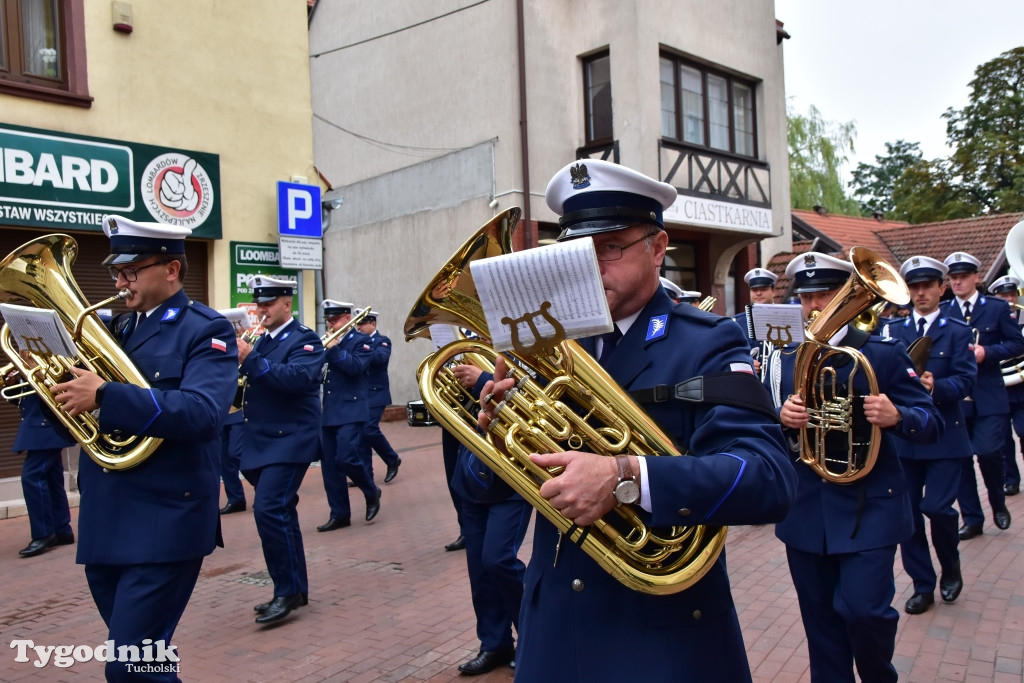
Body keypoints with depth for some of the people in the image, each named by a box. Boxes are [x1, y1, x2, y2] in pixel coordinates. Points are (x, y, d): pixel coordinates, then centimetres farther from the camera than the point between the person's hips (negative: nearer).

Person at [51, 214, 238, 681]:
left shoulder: (206, 330, -8)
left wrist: (104, 395, -29)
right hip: (105, 522, 8)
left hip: (164, 522, -7)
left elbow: (201, 413, -25)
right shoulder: (116, 330, 14)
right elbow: (80, 411, 14)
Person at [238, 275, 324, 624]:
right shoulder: (260, 341, 16)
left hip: (289, 441, -8)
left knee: (269, 509, -18)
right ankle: (295, 591, 23)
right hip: (261, 443, 8)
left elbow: (297, 378, -26)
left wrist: (250, 359, -32)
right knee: (280, 513, 13)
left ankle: (287, 590, -6)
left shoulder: (305, 340, -8)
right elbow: (246, 380, 13)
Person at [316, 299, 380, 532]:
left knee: (346, 458, -15)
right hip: (328, 411, 7)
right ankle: (339, 514, 13)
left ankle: (371, 493, 12)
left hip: (350, 410, -7)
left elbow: (356, 367, -18)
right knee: (329, 464, 5)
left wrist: (333, 349, -18)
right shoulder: (327, 340, 15)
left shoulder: (360, 340, -3)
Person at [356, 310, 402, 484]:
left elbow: (380, 358, -23)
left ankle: (393, 459, 7)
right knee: (361, 433, 3)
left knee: (369, 429, -15)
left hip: (375, 394, -6)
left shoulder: (382, 341, -3)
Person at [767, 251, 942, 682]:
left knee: (863, 610, -10)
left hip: (869, 508, -3)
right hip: (806, 512, 4)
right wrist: (782, 419, -18)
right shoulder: (784, 361, 6)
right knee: (820, 621, 11)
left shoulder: (884, 354, -3)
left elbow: (932, 423, -5)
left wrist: (896, 416, -27)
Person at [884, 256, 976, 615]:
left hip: (945, 436, -2)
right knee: (908, 512, 5)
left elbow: (965, 380, -10)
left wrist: (935, 386, -29)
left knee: (937, 507, -9)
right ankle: (922, 584, 21)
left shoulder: (958, 332, 2)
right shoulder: (891, 330, 8)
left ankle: (951, 568, 21)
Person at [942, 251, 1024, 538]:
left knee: (989, 452, -11)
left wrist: (987, 352, -15)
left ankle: (998, 503, 18)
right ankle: (971, 519, 16)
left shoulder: (997, 308, 4)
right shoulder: (941, 312, 6)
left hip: (988, 397, -2)